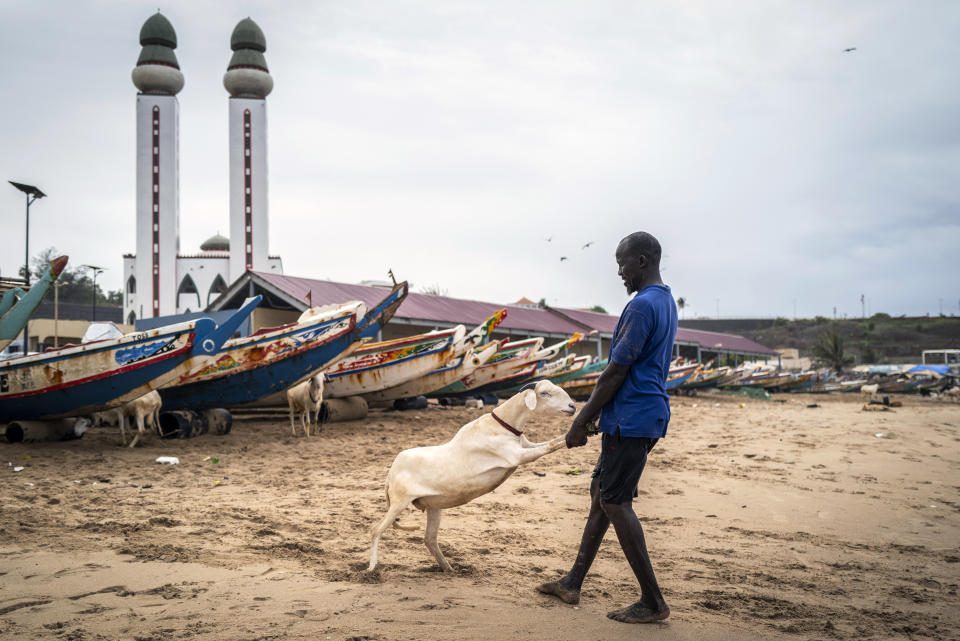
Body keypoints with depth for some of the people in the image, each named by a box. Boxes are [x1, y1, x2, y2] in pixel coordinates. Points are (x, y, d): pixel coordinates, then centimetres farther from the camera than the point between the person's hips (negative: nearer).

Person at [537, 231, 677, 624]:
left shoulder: (642, 306, -17)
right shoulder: (667, 303, 15)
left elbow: (616, 372, -18)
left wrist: (581, 422, -10)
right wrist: (593, 414, 22)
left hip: (631, 420, -10)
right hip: (647, 416, 10)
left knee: (615, 502, -5)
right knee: (600, 493, 15)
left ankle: (653, 602, -1)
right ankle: (573, 584, 23)